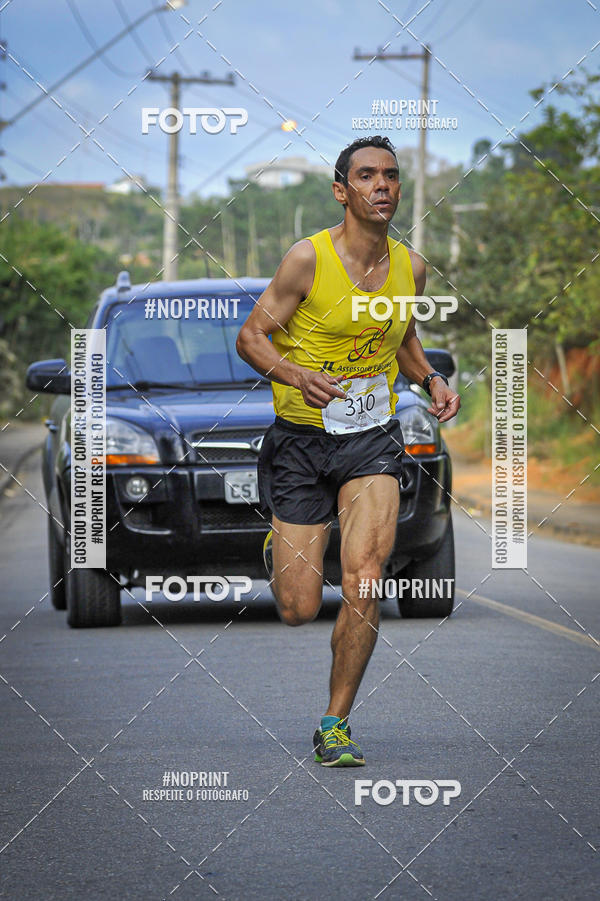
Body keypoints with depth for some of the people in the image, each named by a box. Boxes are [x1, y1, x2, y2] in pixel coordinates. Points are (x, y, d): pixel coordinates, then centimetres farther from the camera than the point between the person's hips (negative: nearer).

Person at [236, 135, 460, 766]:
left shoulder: (410, 265, 3)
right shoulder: (308, 259, -12)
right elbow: (251, 336, -8)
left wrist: (431, 379, 2)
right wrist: (298, 376, -26)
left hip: (372, 440, 3)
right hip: (301, 440, -2)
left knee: (363, 586, -18)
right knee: (298, 611, -1)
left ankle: (335, 726, -1)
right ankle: (281, 542, 39)